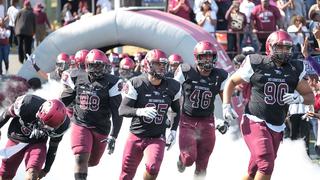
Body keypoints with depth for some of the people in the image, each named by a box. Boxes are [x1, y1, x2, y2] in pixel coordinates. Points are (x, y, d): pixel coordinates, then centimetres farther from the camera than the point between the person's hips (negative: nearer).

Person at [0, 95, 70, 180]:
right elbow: (8, 113, -9)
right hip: (16, 139, 1)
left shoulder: (61, 126, -26)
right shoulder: (27, 105, -33)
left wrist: (46, 169, 1)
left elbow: (53, 147, -7)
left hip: (37, 144, -1)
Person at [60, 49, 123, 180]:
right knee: (81, 159, -18)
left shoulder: (111, 83, -9)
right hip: (80, 124, 1)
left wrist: (113, 136, -15)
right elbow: (64, 100, 15)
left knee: (91, 162, 14)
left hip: (101, 128, -1)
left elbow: (117, 112, -10)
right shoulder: (79, 79, 2)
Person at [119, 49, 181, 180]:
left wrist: (173, 131, 5)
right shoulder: (136, 84, -11)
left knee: (153, 168, -26)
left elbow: (177, 110, 17)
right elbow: (122, 110, -17)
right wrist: (140, 111, -35)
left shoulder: (171, 87, 0)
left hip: (157, 138, 1)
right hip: (136, 136, -1)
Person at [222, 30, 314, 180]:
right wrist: (226, 106, -4)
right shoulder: (256, 65, -6)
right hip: (255, 123, -5)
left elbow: (310, 97, 12)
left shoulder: (295, 69, 6)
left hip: (277, 128, 5)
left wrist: (299, 98, -11)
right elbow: (231, 82, 7)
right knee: (266, 164, -24)